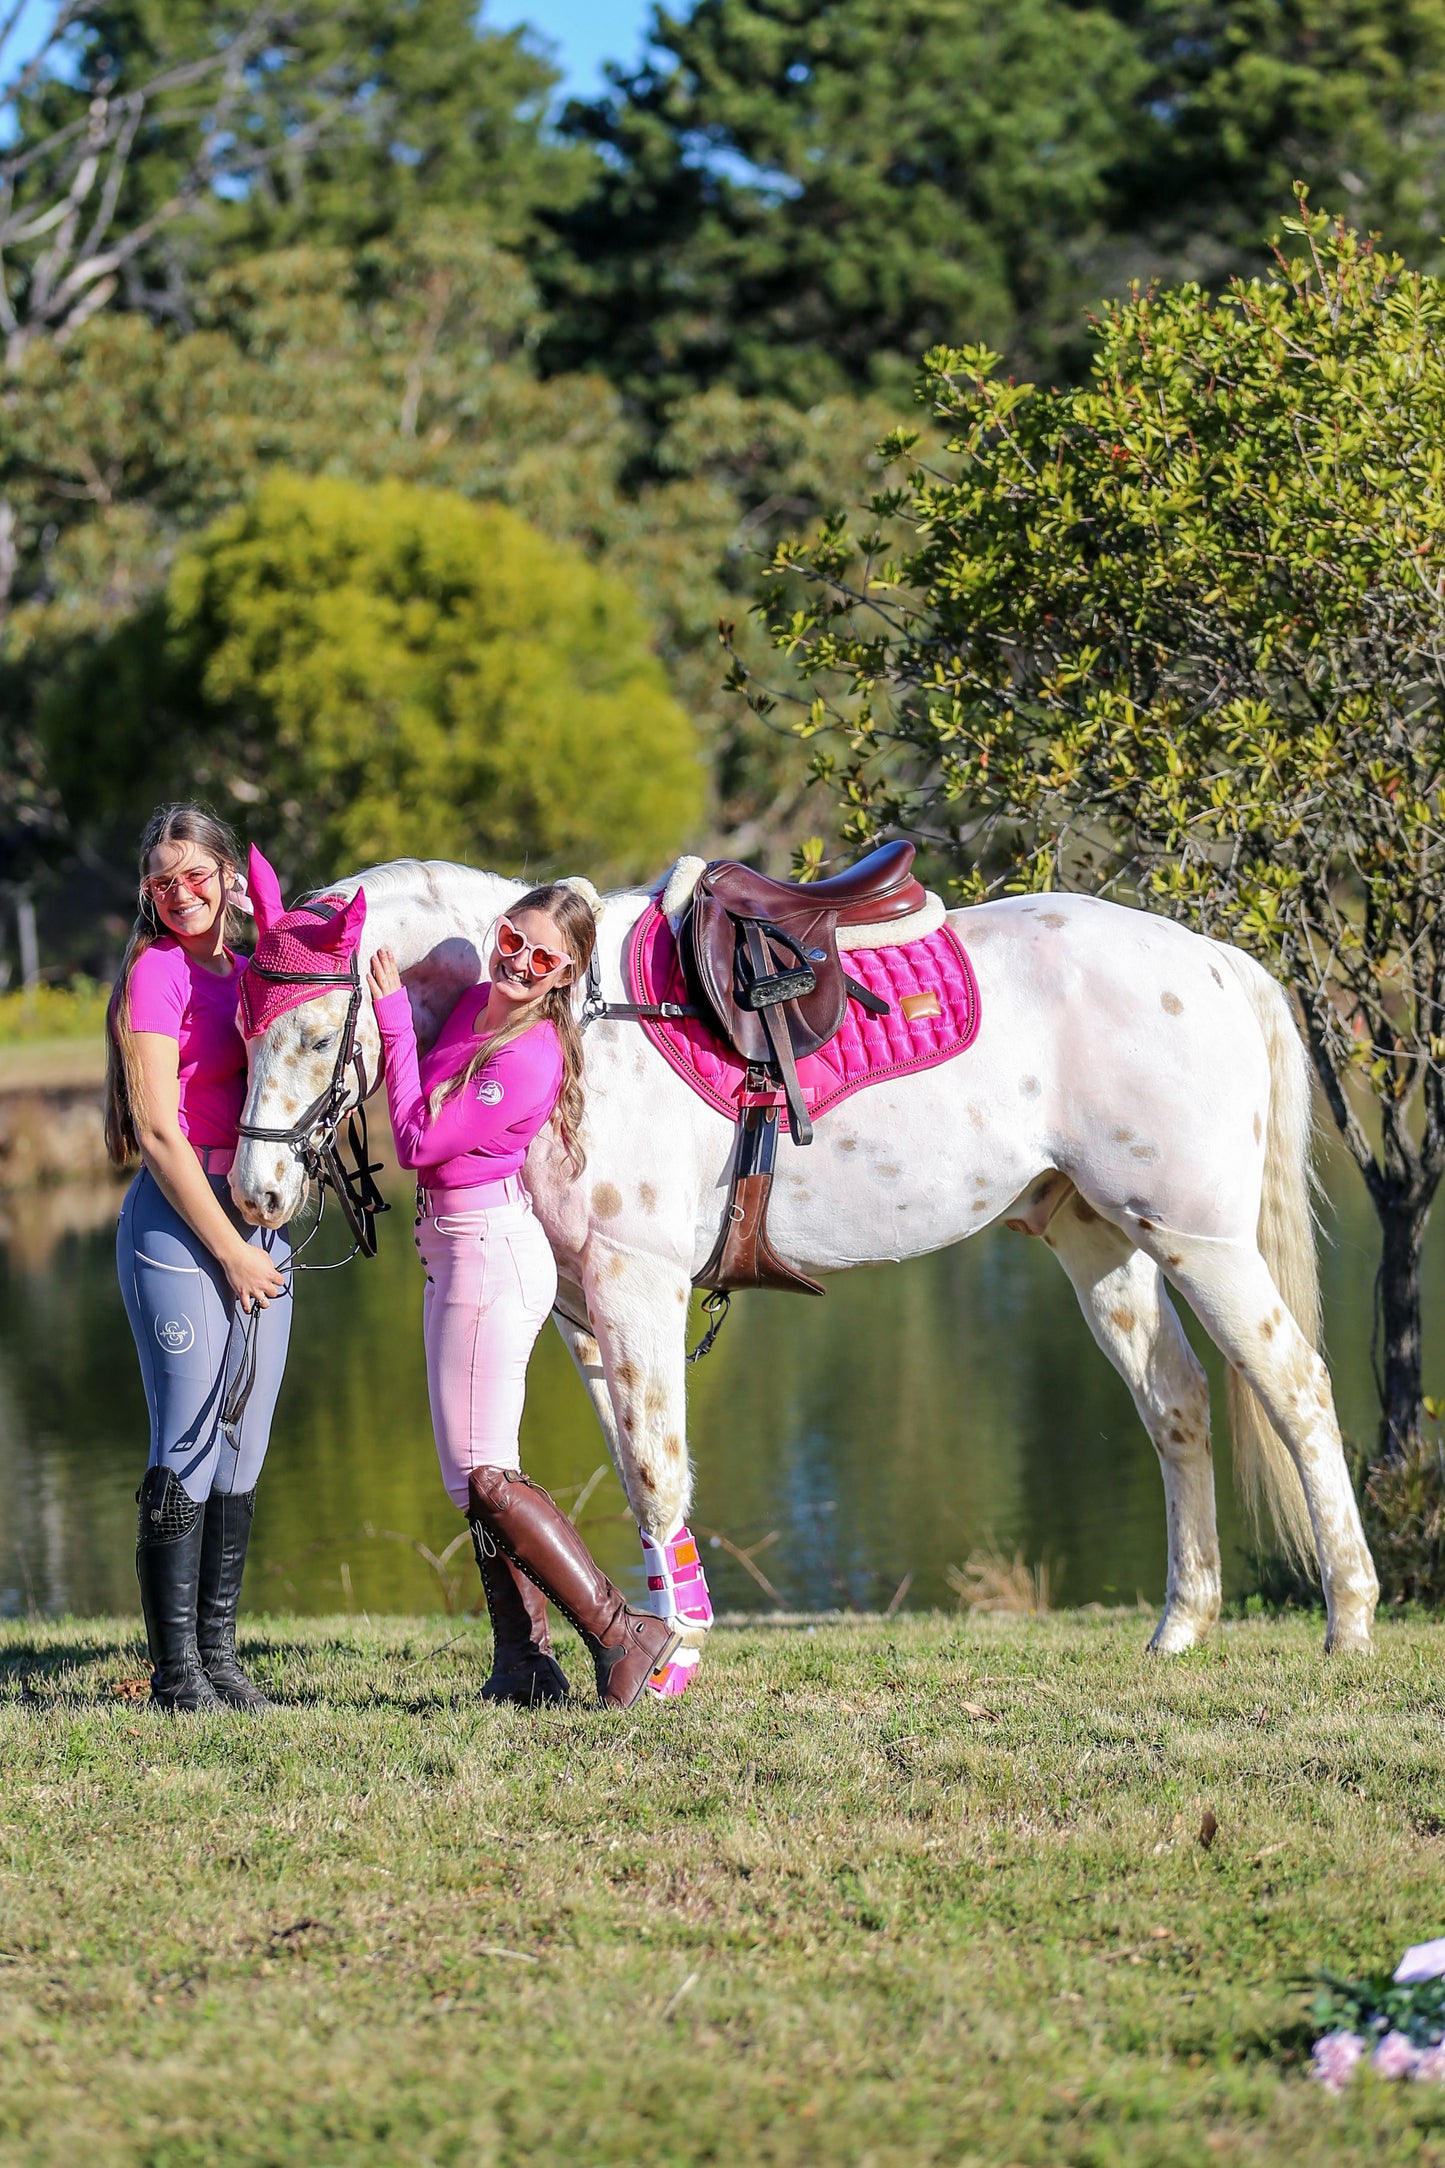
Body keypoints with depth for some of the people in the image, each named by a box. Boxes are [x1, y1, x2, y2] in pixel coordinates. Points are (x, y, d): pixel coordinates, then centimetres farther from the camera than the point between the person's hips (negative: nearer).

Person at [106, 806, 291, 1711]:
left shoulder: (251, 975, 14)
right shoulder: (157, 972, -7)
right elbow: (156, 1132, -12)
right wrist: (229, 1251, -12)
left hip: (260, 1220, 7)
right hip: (181, 1225, -7)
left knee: (243, 1454, 8)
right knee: (188, 1451, -6)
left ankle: (220, 1652, 14)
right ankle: (177, 1668, -2)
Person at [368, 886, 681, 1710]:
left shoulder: (527, 1061, -20)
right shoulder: (476, 1005, 7)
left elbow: (421, 1142, -18)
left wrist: (395, 1017, -15)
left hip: (490, 1252, -10)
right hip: (457, 1252, 10)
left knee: (481, 1474, -10)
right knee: (478, 1472, 11)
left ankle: (623, 1634, -9)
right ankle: (525, 1662, 15)